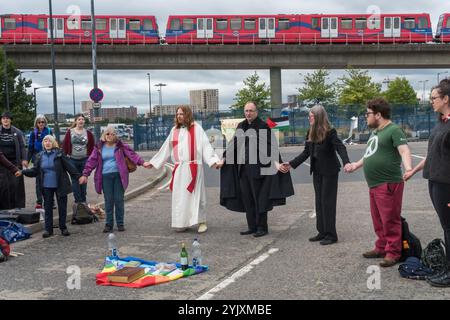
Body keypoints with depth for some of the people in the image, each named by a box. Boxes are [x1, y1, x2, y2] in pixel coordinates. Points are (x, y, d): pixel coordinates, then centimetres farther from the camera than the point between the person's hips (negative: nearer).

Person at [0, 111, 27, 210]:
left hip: (15, 162, -1)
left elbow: (22, 146, 5)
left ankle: (18, 207, 5)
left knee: (16, 185, -2)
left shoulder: (17, 132, 4)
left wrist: (24, 159, -5)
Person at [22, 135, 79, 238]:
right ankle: (48, 229, 15)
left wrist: (78, 175, -17)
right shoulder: (39, 156, 5)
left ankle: (63, 228, 17)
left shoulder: (59, 153, -5)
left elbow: (69, 166, -8)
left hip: (60, 186, -3)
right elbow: (35, 170, 5)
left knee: (62, 207, 5)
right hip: (47, 186, 3)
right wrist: (23, 172, -9)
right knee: (48, 207, 7)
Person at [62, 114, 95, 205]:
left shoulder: (88, 133, 2)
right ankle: (78, 200, 10)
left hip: (84, 160, 1)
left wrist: (90, 156, -1)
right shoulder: (70, 132, 0)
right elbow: (65, 145, 1)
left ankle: (83, 200, 17)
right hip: (73, 160, -1)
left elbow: (92, 146, 6)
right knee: (75, 180, 3)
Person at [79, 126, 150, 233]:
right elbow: (92, 161, 7)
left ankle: (120, 223, 13)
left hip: (119, 175, -1)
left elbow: (131, 154, -5)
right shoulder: (99, 147, 8)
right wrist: (85, 174, 1)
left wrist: (142, 162, -19)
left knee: (119, 200, 1)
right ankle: (109, 224, 13)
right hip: (106, 176, 1)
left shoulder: (120, 146, 3)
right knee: (108, 200, 3)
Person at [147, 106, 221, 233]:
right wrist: (153, 162, 22)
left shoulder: (196, 128, 0)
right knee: (179, 195, 5)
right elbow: (166, 148, 20)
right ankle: (181, 223, 14)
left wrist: (213, 160, -18)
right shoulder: (174, 130, 14)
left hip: (193, 167, -5)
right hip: (179, 168, 5)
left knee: (195, 193, -4)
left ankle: (201, 221, 5)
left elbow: (205, 145, -6)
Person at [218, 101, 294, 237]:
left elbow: (271, 145, -14)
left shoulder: (263, 126, -7)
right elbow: (233, 144, 18)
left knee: (259, 198, 0)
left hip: (258, 168, -6)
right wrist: (224, 159, 17)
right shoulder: (241, 127, 10)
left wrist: (276, 162, -25)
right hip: (243, 168, 6)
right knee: (247, 198, 9)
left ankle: (262, 227, 10)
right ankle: (252, 226, 19)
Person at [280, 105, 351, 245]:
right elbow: (306, 153, 10)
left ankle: (331, 235, 4)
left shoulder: (330, 132, -15)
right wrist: (291, 164, 6)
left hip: (329, 171, -7)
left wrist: (346, 162, -43)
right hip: (317, 171, 7)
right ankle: (322, 232, 19)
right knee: (319, 201, 11)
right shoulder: (310, 133, 5)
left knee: (328, 201, -3)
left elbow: (340, 147, -26)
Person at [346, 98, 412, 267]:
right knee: (378, 221, 15)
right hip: (374, 185, 9)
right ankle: (381, 247, 26)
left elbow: (404, 150, -23)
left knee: (390, 220, -4)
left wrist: (408, 168, -39)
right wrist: (357, 165, 39)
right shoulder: (375, 132, 19)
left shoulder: (394, 130, -10)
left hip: (388, 184, -9)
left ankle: (393, 253, 4)